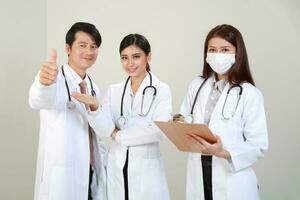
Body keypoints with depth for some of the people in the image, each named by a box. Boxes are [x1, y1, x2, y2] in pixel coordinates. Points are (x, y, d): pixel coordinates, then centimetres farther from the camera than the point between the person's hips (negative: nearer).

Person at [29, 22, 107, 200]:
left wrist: (103, 174, 13)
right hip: (60, 180, -6)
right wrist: (44, 83, -54)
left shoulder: (94, 88, 11)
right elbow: (39, 100, -34)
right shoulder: (55, 78, -11)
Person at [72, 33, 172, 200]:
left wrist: (119, 135, -8)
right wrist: (94, 107, -22)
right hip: (116, 167, 3)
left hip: (146, 169, -3)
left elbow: (160, 130, -16)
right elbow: (104, 130, -3)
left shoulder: (161, 90, -4)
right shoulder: (114, 90, 6)